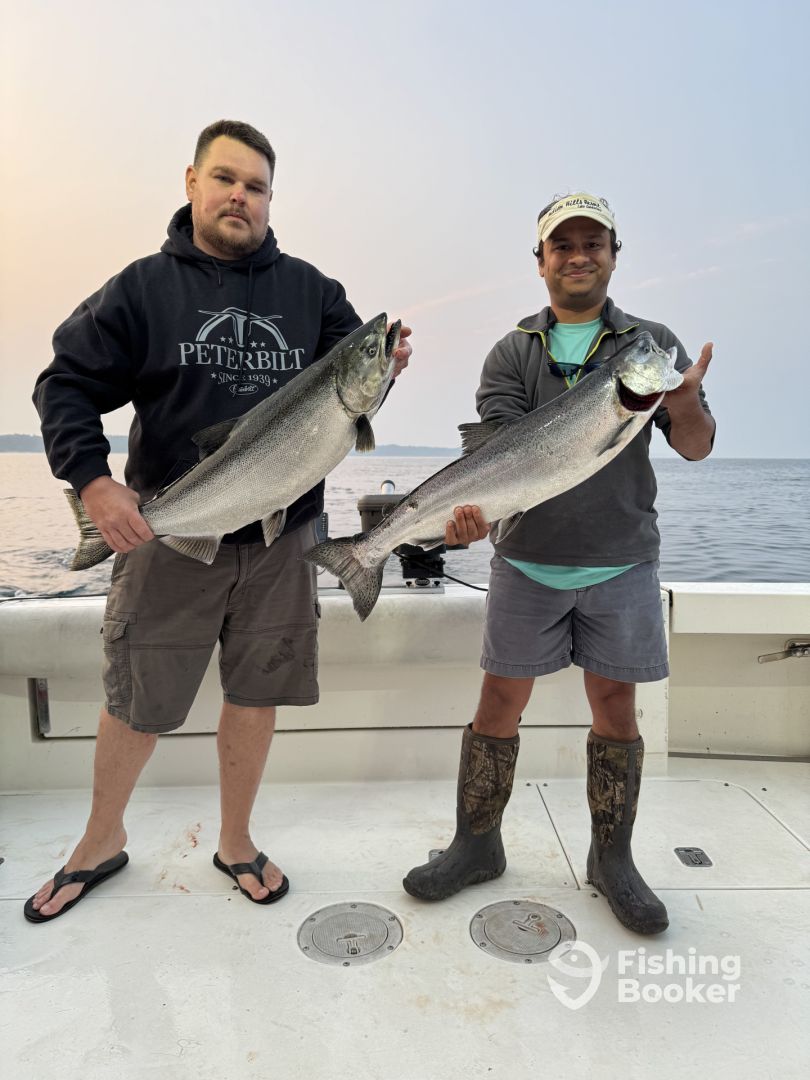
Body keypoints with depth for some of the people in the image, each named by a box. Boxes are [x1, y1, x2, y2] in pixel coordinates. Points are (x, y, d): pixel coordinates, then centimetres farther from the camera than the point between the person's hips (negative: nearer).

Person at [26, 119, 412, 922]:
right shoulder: (143, 287, 1)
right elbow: (66, 385, -1)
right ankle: (101, 841, 38)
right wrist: (91, 478, -17)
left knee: (256, 695, 12)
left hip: (280, 539, 2)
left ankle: (236, 841, 36)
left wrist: (382, 368, -13)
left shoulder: (308, 291, 7)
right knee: (135, 702, 11)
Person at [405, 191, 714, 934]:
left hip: (621, 564, 1)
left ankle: (613, 860, 28)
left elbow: (696, 447, 0)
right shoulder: (513, 354, 5)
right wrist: (476, 508, -30)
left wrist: (682, 400, -22)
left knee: (616, 708, 8)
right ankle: (476, 845, 25)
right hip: (526, 563, 0)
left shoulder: (650, 342, 6)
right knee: (499, 704, 5)